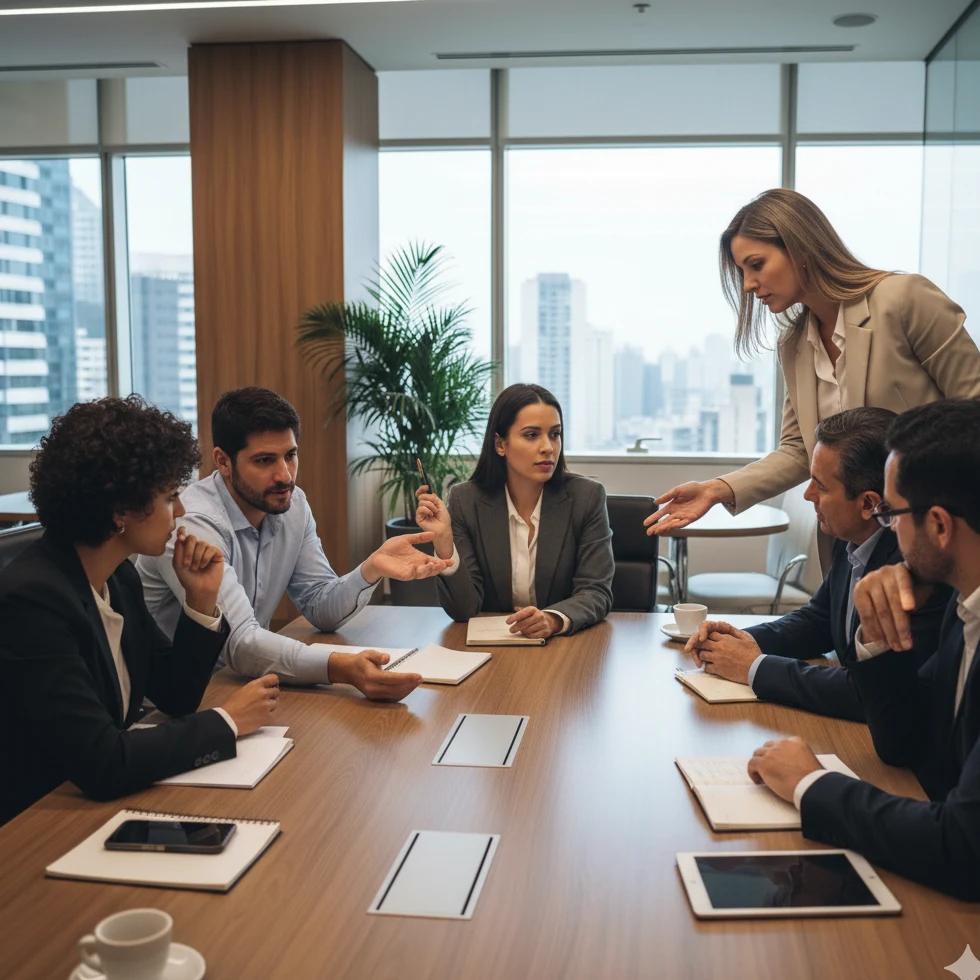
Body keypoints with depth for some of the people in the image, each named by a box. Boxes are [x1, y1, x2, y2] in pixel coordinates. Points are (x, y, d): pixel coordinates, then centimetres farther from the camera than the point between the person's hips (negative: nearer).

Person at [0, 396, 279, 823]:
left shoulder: (119, 575, 1)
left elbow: (175, 697, 10)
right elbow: (101, 764, -28)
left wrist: (201, 602, -5)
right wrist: (226, 721, -16)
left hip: (101, 801, 7)